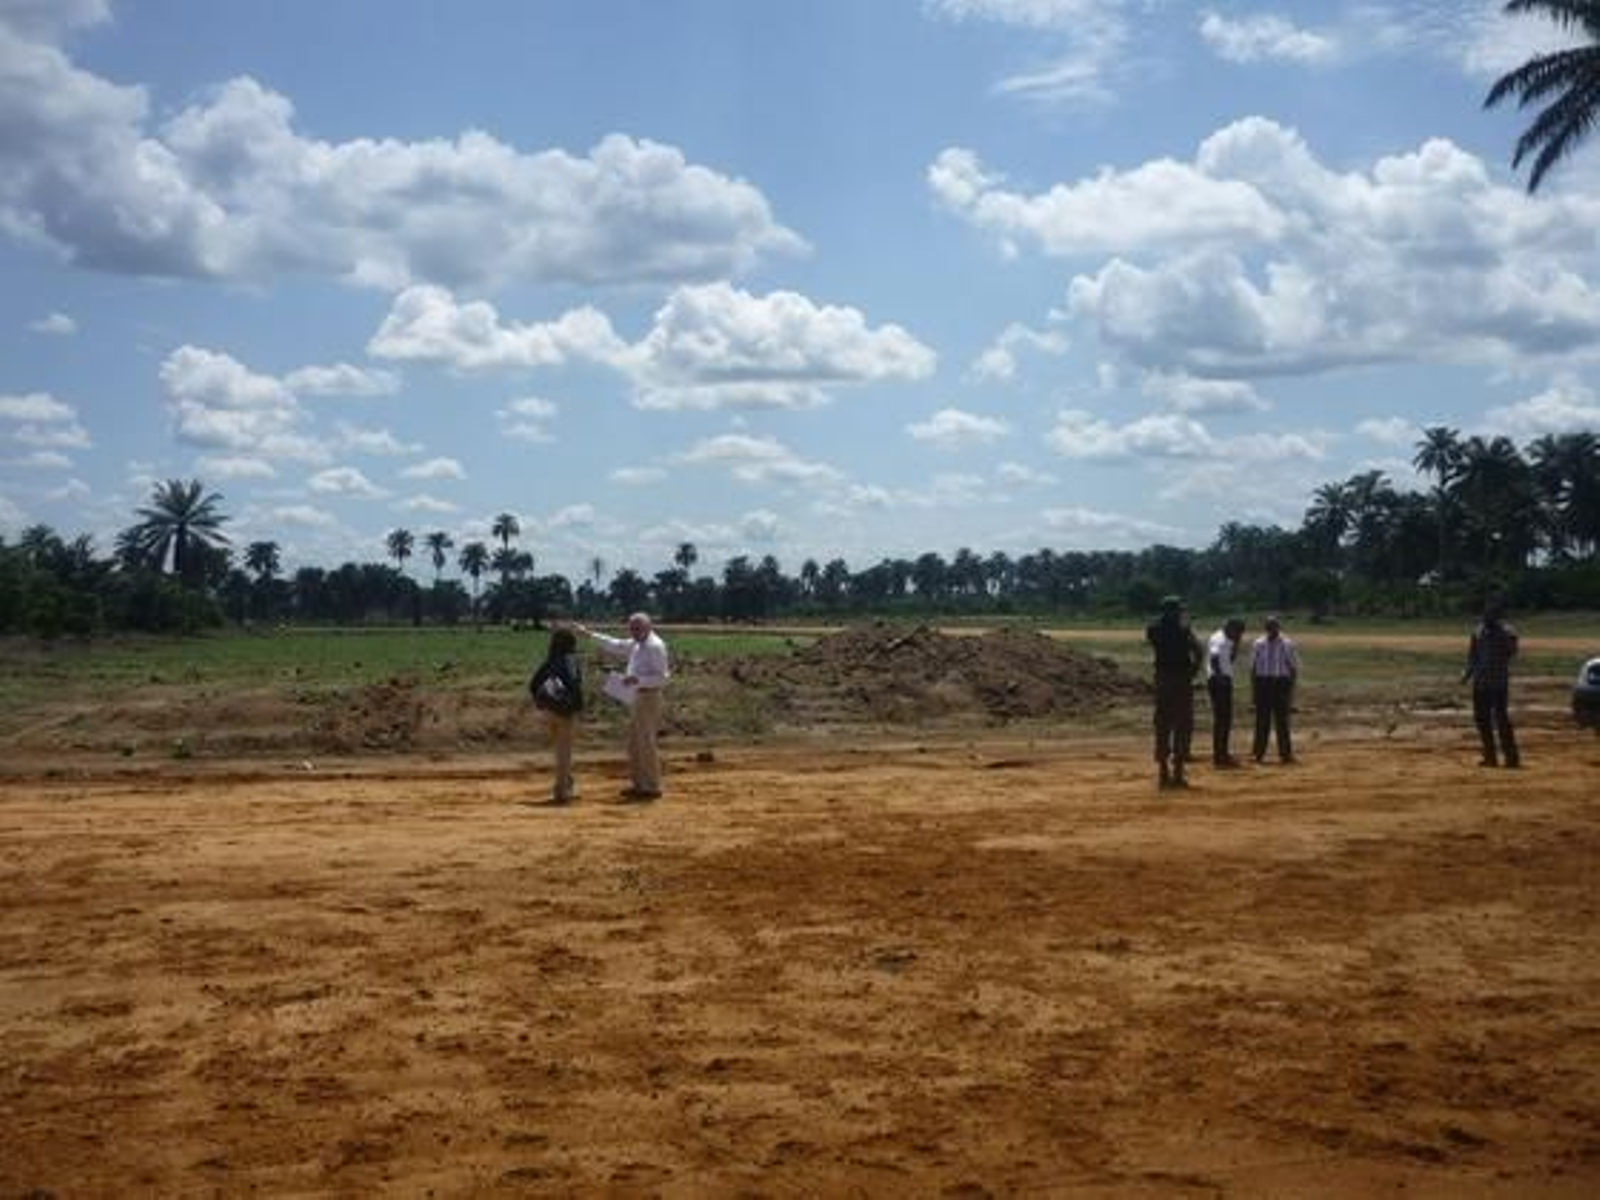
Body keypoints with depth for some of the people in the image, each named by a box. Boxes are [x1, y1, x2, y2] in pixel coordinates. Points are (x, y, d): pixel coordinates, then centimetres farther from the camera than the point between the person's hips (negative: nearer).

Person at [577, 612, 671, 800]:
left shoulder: (655, 646, -15)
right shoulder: (636, 644, 13)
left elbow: (662, 677, -19)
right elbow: (616, 645, 28)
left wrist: (637, 679, -27)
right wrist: (591, 635, 26)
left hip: (649, 697, -10)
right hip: (639, 697, 10)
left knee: (646, 743, -7)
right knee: (634, 742, 15)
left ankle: (652, 787, 0)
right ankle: (640, 784, 24)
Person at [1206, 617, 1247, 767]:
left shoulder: (1227, 641, 18)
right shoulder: (1219, 640, -14)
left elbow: (1231, 659, 24)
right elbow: (1214, 658, -28)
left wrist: (1236, 644, 13)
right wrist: (1219, 676, -33)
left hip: (1225, 681, 10)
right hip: (1218, 681, -10)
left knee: (1226, 718, 14)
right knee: (1220, 718, -9)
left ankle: (1223, 754, 22)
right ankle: (1218, 756, -7)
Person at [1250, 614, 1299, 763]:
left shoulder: (1287, 645, -1)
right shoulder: (1258, 644, 5)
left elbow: (1293, 668, 1)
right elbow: (1253, 667, 8)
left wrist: (1291, 688, -5)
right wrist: (1253, 688, 4)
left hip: (1281, 683, -2)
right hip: (1262, 682, 2)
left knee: (1282, 719, 0)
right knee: (1262, 719, 5)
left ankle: (1285, 753, 7)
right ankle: (1259, 752, 11)